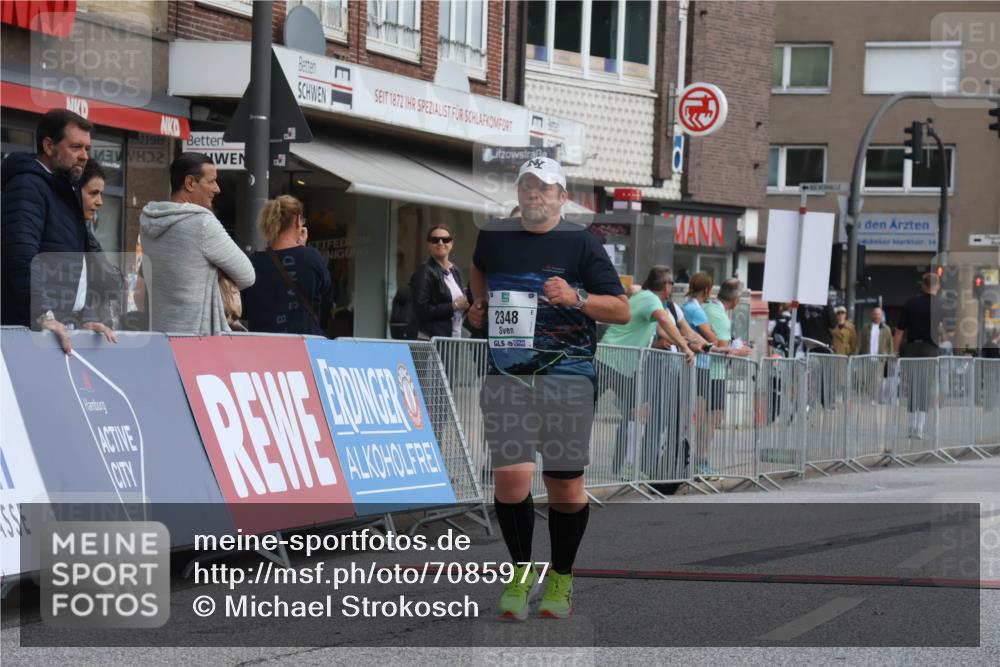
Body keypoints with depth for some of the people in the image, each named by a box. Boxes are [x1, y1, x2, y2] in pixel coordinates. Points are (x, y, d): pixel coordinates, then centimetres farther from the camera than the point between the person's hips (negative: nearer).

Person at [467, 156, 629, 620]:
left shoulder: (580, 243, 0)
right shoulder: (493, 237, 10)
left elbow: (622, 311, -2)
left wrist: (577, 298, -17)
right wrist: (479, 305, 18)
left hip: (567, 372, -2)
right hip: (507, 371, 2)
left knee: (565, 482, 2)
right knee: (510, 476, -11)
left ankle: (561, 578, 20)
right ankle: (521, 571, 10)